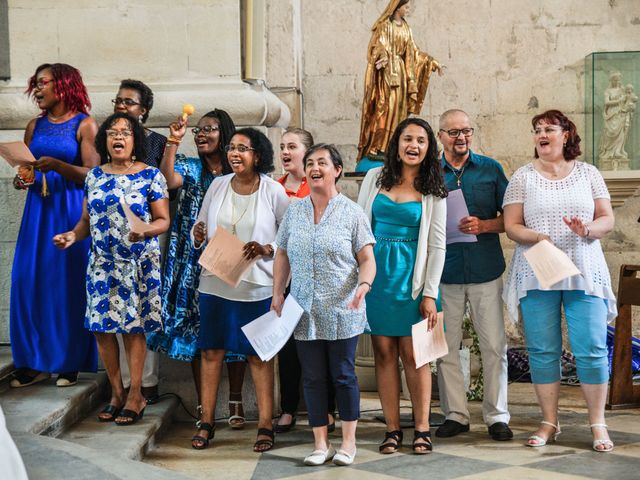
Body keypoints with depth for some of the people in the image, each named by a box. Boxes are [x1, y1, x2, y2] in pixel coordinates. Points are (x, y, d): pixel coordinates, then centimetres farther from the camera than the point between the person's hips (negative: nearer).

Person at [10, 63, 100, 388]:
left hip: (72, 211, -5)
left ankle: (70, 363, 8)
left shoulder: (84, 124, -2)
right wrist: (21, 180, -8)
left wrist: (57, 165, -23)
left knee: (69, 283, -3)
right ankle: (37, 362, 9)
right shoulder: (35, 126, 13)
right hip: (39, 210, 5)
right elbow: (23, 172, 15)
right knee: (29, 281, 0)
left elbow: (93, 174, -9)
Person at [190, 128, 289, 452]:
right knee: (211, 352, 7)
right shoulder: (218, 185, 4)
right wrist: (198, 235, -10)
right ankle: (206, 423, 18)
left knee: (259, 355, 5)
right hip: (215, 282, 3)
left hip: (257, 287, -3)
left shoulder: (273, 191, -5)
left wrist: (266, 250, -17)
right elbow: (200, 226, 12)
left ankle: (265, 426, 14)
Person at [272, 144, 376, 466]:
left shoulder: (351, 213, -1)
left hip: (342, 312, -3)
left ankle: (348, 442, 17)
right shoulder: (294, 212, 9)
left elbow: (367, 259, -4)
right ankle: (321, 444, 15)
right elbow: (282, 255, 14)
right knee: (313, 377, 6)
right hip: (304, 312, 3)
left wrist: (364, 285, -22)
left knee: (343, 375, 4)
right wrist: (277, 294, 6)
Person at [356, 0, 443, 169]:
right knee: (385, 108, -16)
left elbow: (413, 51, 21)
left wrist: (433, 62, 21)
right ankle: (374, 149, -17)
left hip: (400, 71, 8)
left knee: (398, 109, 3)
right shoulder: (385, 25, -5)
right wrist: (383, 58, -37)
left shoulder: (405, 27, 17)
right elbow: (379, 46, -16)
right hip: (386, 70, -8)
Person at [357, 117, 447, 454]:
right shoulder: (375, 178, 7)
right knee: (384, 352, 3)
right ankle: (392, 430, 10)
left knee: (412, 353, -1)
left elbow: (437, 245, 0)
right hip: (375, 272, 2)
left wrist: (430, 293, -6)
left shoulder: (433, 191, 3)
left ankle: (422, 429, 7)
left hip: (412, 276, -2)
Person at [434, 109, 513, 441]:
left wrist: (484, 225, -11)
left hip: (485, 270, -1)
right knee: (445, 347, 5)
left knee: (494, 346, 0)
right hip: (443, 272, 1)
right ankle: (455, 414, 16)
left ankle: (497, 416, 11)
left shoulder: (490, 169, 6)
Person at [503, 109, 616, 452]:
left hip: (584, 273, 0)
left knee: (592, 349, -3)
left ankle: (598, 424, 8)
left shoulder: (588, 173, 9)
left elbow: (607, 218, 6)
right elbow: (511, 226, 1)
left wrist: (589, 229, -15)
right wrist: (537, 237, -18)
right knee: (542, 351, 3)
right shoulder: (523, 177, 6)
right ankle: (549, 423, 14)